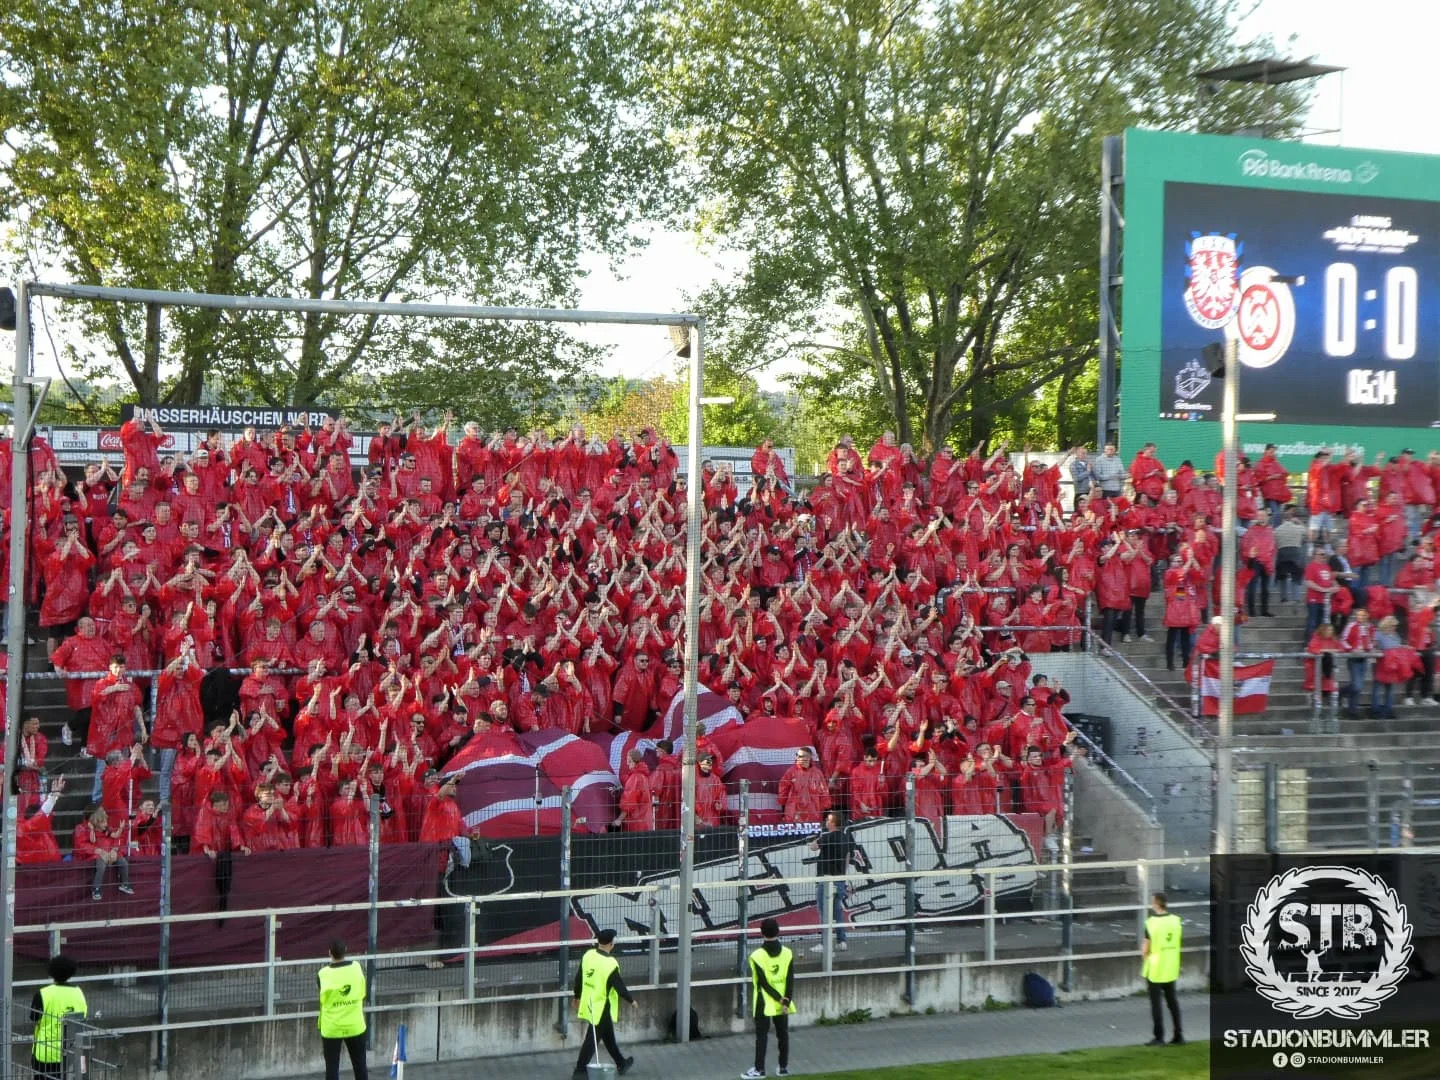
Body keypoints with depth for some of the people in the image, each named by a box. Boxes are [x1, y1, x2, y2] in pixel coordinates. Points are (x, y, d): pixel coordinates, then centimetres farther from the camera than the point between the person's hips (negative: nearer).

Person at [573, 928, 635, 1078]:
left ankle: (621, 1063, 36)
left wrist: (577, 997, 21)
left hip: (589, 1003, 8)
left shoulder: (588, 956, -4)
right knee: (593, 1039, 2)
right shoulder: (611, 964, -23)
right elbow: (620, 987, -16)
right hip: (602, 1007, -8)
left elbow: (578, 978, 6)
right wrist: (631, 1000, 2)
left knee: (608, 1035, 21)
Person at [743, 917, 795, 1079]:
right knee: (783, 1034, 13)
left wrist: (780, 999, -11)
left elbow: (764, 983, -16)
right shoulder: (787, 953, -5)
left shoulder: (757, 956, -15)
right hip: (783, 1002, 3)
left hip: (764, 1003, -3)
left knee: (761, 1035, 5)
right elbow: (791, 980, -8)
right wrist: (786, 1001, -8)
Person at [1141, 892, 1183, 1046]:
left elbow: (1145, 949, -15)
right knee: (1172, 1000, 16)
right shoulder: (1176, 920, 0)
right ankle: (1178, 1035, 18)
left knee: (1156, 1002, 3)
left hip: (1155, 969, -5)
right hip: (1171, 969, 5)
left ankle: (1159, 1037, 3)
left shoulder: (1151, 922, -17)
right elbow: (1176, 943, 9)